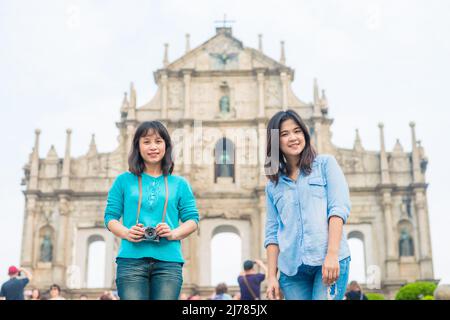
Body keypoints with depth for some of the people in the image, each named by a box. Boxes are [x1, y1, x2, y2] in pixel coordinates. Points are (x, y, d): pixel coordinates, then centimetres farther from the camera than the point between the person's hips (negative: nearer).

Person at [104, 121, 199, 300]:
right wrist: (126, 233, -11)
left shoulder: (179, 184, 15)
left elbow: (192, 220, 10)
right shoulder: (124, 181, 14)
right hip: (131, 258, -1)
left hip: (168, 260, 1)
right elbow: (110, 217, 10)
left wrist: (174, 233, -10)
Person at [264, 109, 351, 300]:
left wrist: (332, 254, -13)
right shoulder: (273, 185, 17)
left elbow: (339, 208, -2)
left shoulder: (325, 163, 10)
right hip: (291, 269, 3)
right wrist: (271, 277, 4)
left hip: (330, 261, -3)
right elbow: (272, 233, 14)